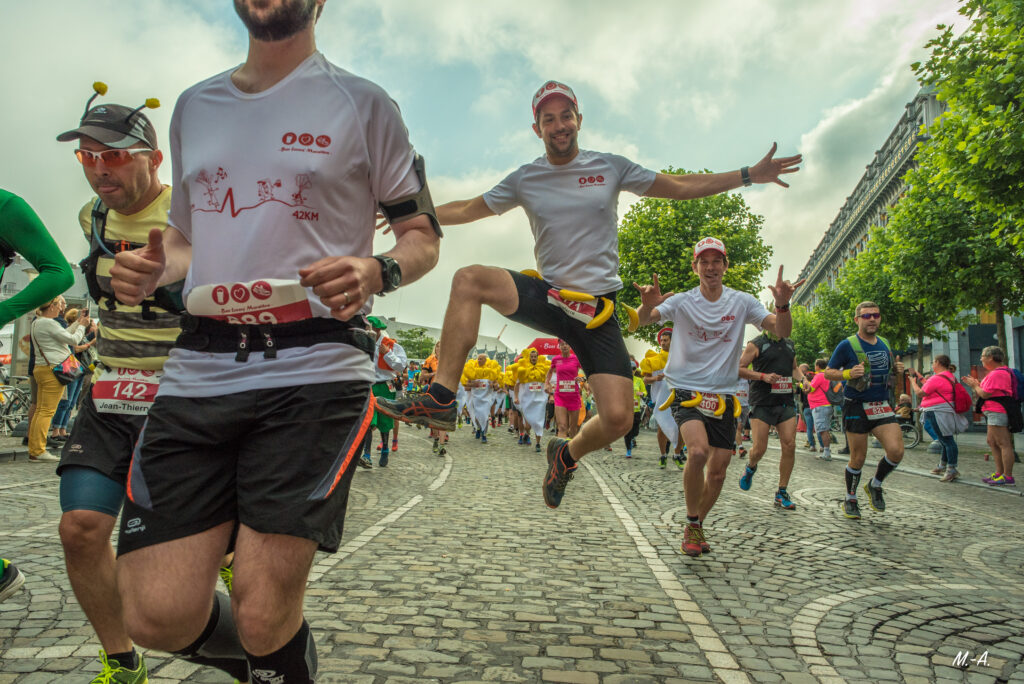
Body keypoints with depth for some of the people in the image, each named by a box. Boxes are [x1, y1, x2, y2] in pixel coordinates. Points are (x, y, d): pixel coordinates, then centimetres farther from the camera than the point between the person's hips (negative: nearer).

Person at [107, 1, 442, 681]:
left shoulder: (362, 104, 7)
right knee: (159, 617, -1)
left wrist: (376, 271, -16)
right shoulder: (193, 106, 21)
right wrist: (151, 269, 5)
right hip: (200, 367, 5)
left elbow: (423, 237, 7)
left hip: (315, 365, -4)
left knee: (263, 617, -8)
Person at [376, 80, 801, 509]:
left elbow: (680, 187, 10)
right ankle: (441, 398, -24)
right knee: (468, 280, -26)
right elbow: (468, 209, 15)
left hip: (597, 310, 0)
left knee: (618, 420, -13)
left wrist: (750, 175, 6)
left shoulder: (610, 167, 4)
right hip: (546, 296, 1)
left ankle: (567, 454, 21)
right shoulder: (524, 179, 6)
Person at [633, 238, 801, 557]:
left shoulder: (742, 302, 2)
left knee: (718, 473, 4)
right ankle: (692, 524, -5)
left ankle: (697, 526, 30)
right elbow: (642, 320, -17)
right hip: (687, 391, -3)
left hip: (723, 396, 3)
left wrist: (783, 305, -27)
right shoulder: (682, 302, -4)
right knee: (698, 451, -27)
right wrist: (647, 306, -41)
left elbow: (782, 332, -6)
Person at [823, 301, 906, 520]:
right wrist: (848, 373, -20)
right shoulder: (847, 345, -5)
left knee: (896, 450, -12)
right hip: (857, 407, -4)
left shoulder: (885, 344, 12)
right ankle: (850, 500, 23)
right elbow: (828, 372, -2)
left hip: (882, 406, 5)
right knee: (858, 458, 1)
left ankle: (875, 485, 15)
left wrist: (897, 369, 3)